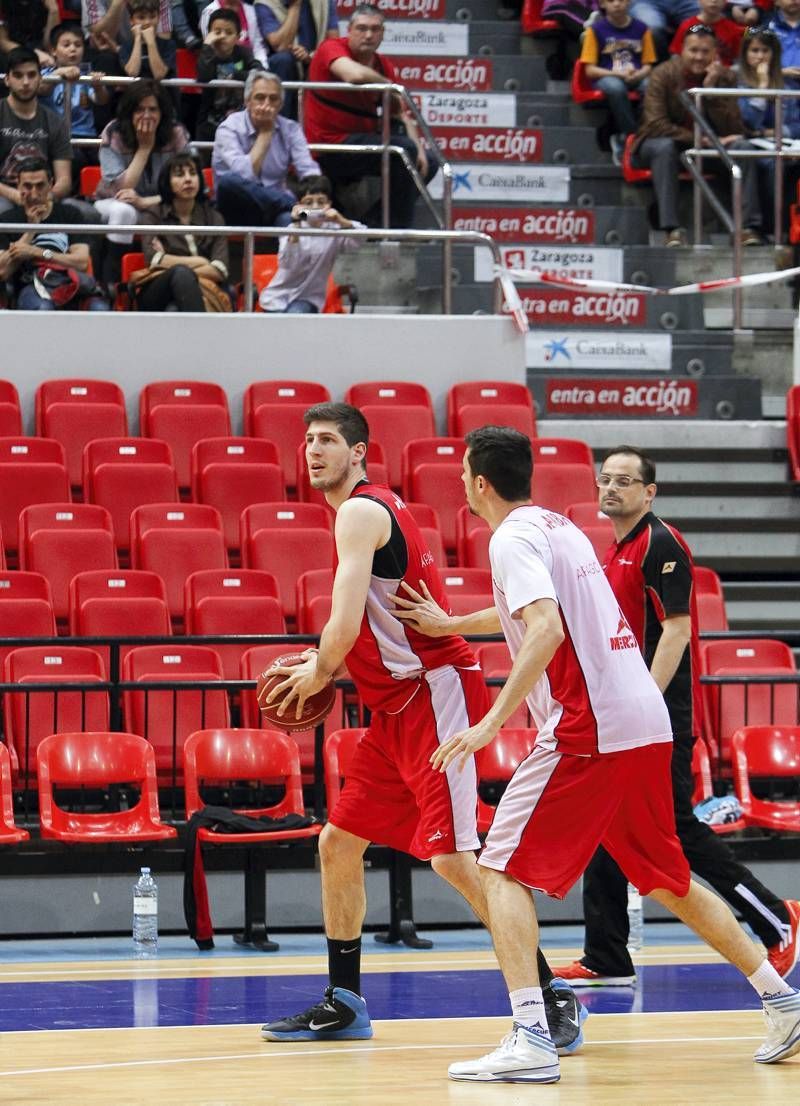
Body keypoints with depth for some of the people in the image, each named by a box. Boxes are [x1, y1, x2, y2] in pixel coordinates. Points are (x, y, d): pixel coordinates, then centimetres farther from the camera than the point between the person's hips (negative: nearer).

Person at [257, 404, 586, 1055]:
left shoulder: (361, 512, -12)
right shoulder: (376, 509, 19)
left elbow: (346, 625, -20)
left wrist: (319, 673, -1)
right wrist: (324, 669, 18)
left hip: (436, 693, -11)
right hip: (399, 706, 11)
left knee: (455, 857, -16)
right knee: (339, 843, 13)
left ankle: (555, 1000, -12)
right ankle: (345, 1005, 21)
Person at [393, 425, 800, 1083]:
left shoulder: (513, 539, -8)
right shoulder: (559, 527, 20)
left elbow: (546, 630, -24)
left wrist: (493, 721, -25)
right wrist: (449, 623, 44)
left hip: (586, 732, -9)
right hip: (647, 725, 9)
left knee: (504, 869, -6)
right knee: (668, 880, 20)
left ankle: (531, 1039, -18)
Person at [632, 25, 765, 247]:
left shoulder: (724, 77, -5)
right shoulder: (663, 75, -13)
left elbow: (733, 130, -14)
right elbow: (655, 124, -22)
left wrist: (711, 89, -25)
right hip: (659, 143, -3)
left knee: (742, 146, -22)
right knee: (664, 146, -37)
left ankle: (749, 227, -25)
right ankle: (672, 229, -42)